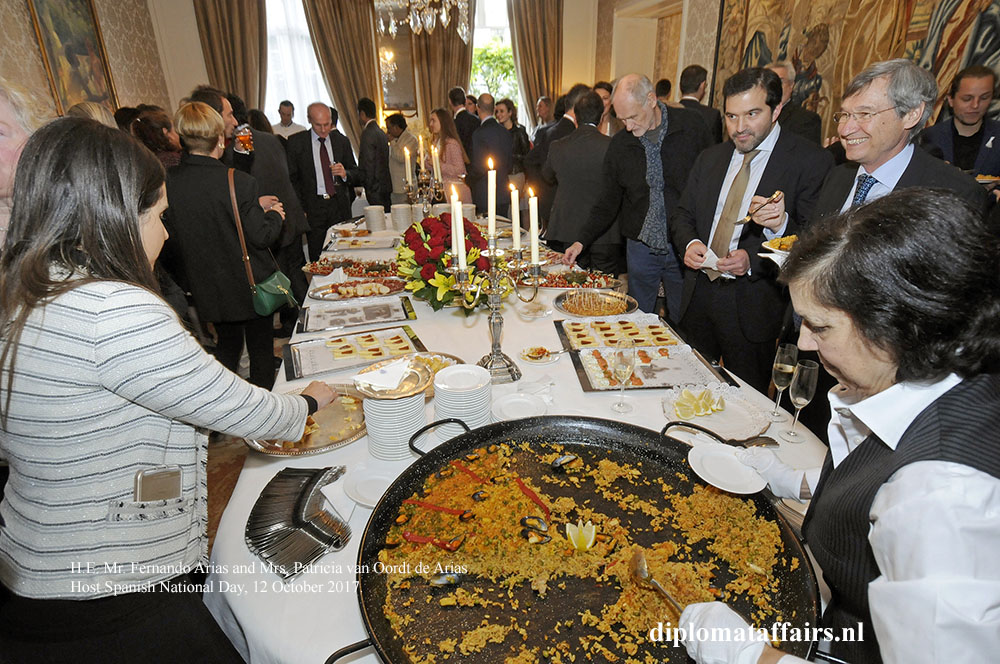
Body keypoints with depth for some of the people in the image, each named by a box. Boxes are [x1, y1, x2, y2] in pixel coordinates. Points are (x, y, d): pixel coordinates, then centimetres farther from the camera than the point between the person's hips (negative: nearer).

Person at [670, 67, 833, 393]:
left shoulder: (811, 162, -8)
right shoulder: (710, 158, 10)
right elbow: (682, 215, 15)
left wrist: (752, 259, -26)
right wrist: (690, 243, -7)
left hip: (753, 305, -5)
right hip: (699, 292, 5)